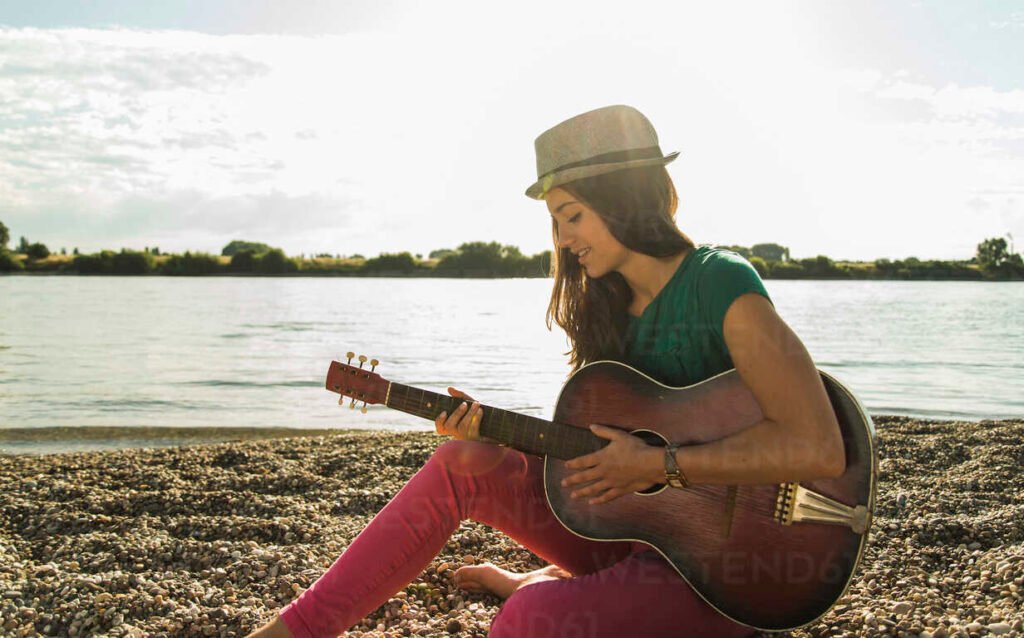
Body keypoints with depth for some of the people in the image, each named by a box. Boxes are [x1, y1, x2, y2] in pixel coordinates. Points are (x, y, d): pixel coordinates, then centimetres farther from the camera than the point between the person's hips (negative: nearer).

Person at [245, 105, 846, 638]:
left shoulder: (721, 283, -18)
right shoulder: (609, 303, 7)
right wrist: (492, 428, -5)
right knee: (461, 464, -7)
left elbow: (819, 449, -28)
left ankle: (538, 586, 8)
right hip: (629, 526, 8)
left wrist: (660, 465, -25)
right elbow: (591, 441, 10)